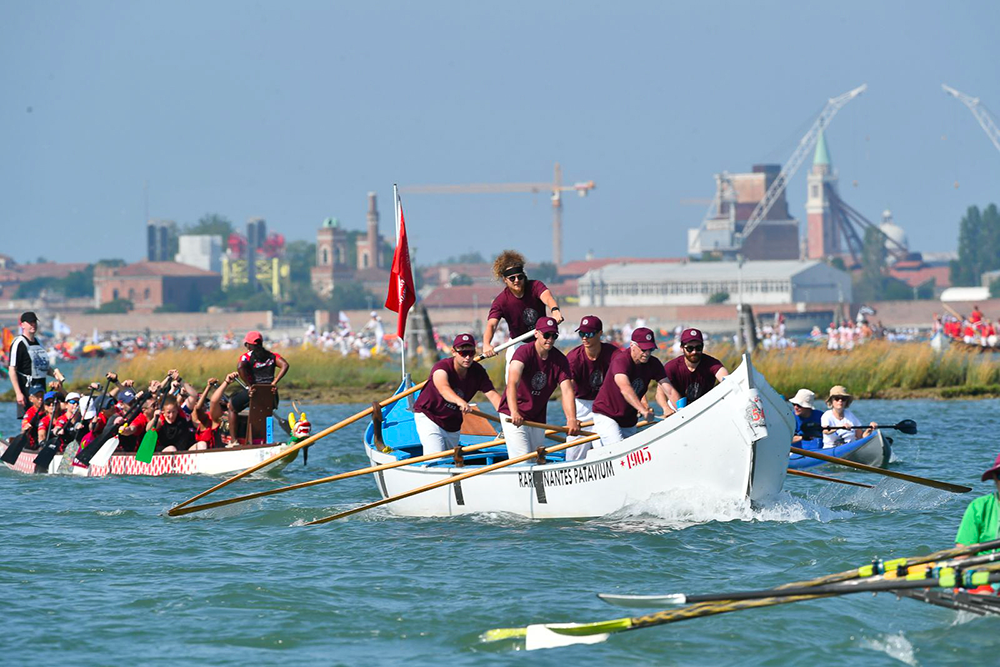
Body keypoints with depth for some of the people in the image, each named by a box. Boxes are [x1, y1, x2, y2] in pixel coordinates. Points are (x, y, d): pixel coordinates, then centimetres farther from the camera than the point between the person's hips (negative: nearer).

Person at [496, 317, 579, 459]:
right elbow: (512, 383, -36)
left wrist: (571, 420, -34)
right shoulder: (524, 352, -21)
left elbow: (567, 391, -17)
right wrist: (514, 413, -53)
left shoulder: (560, 360, -5)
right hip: (514, 416, -6)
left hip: (537, 417, 6)